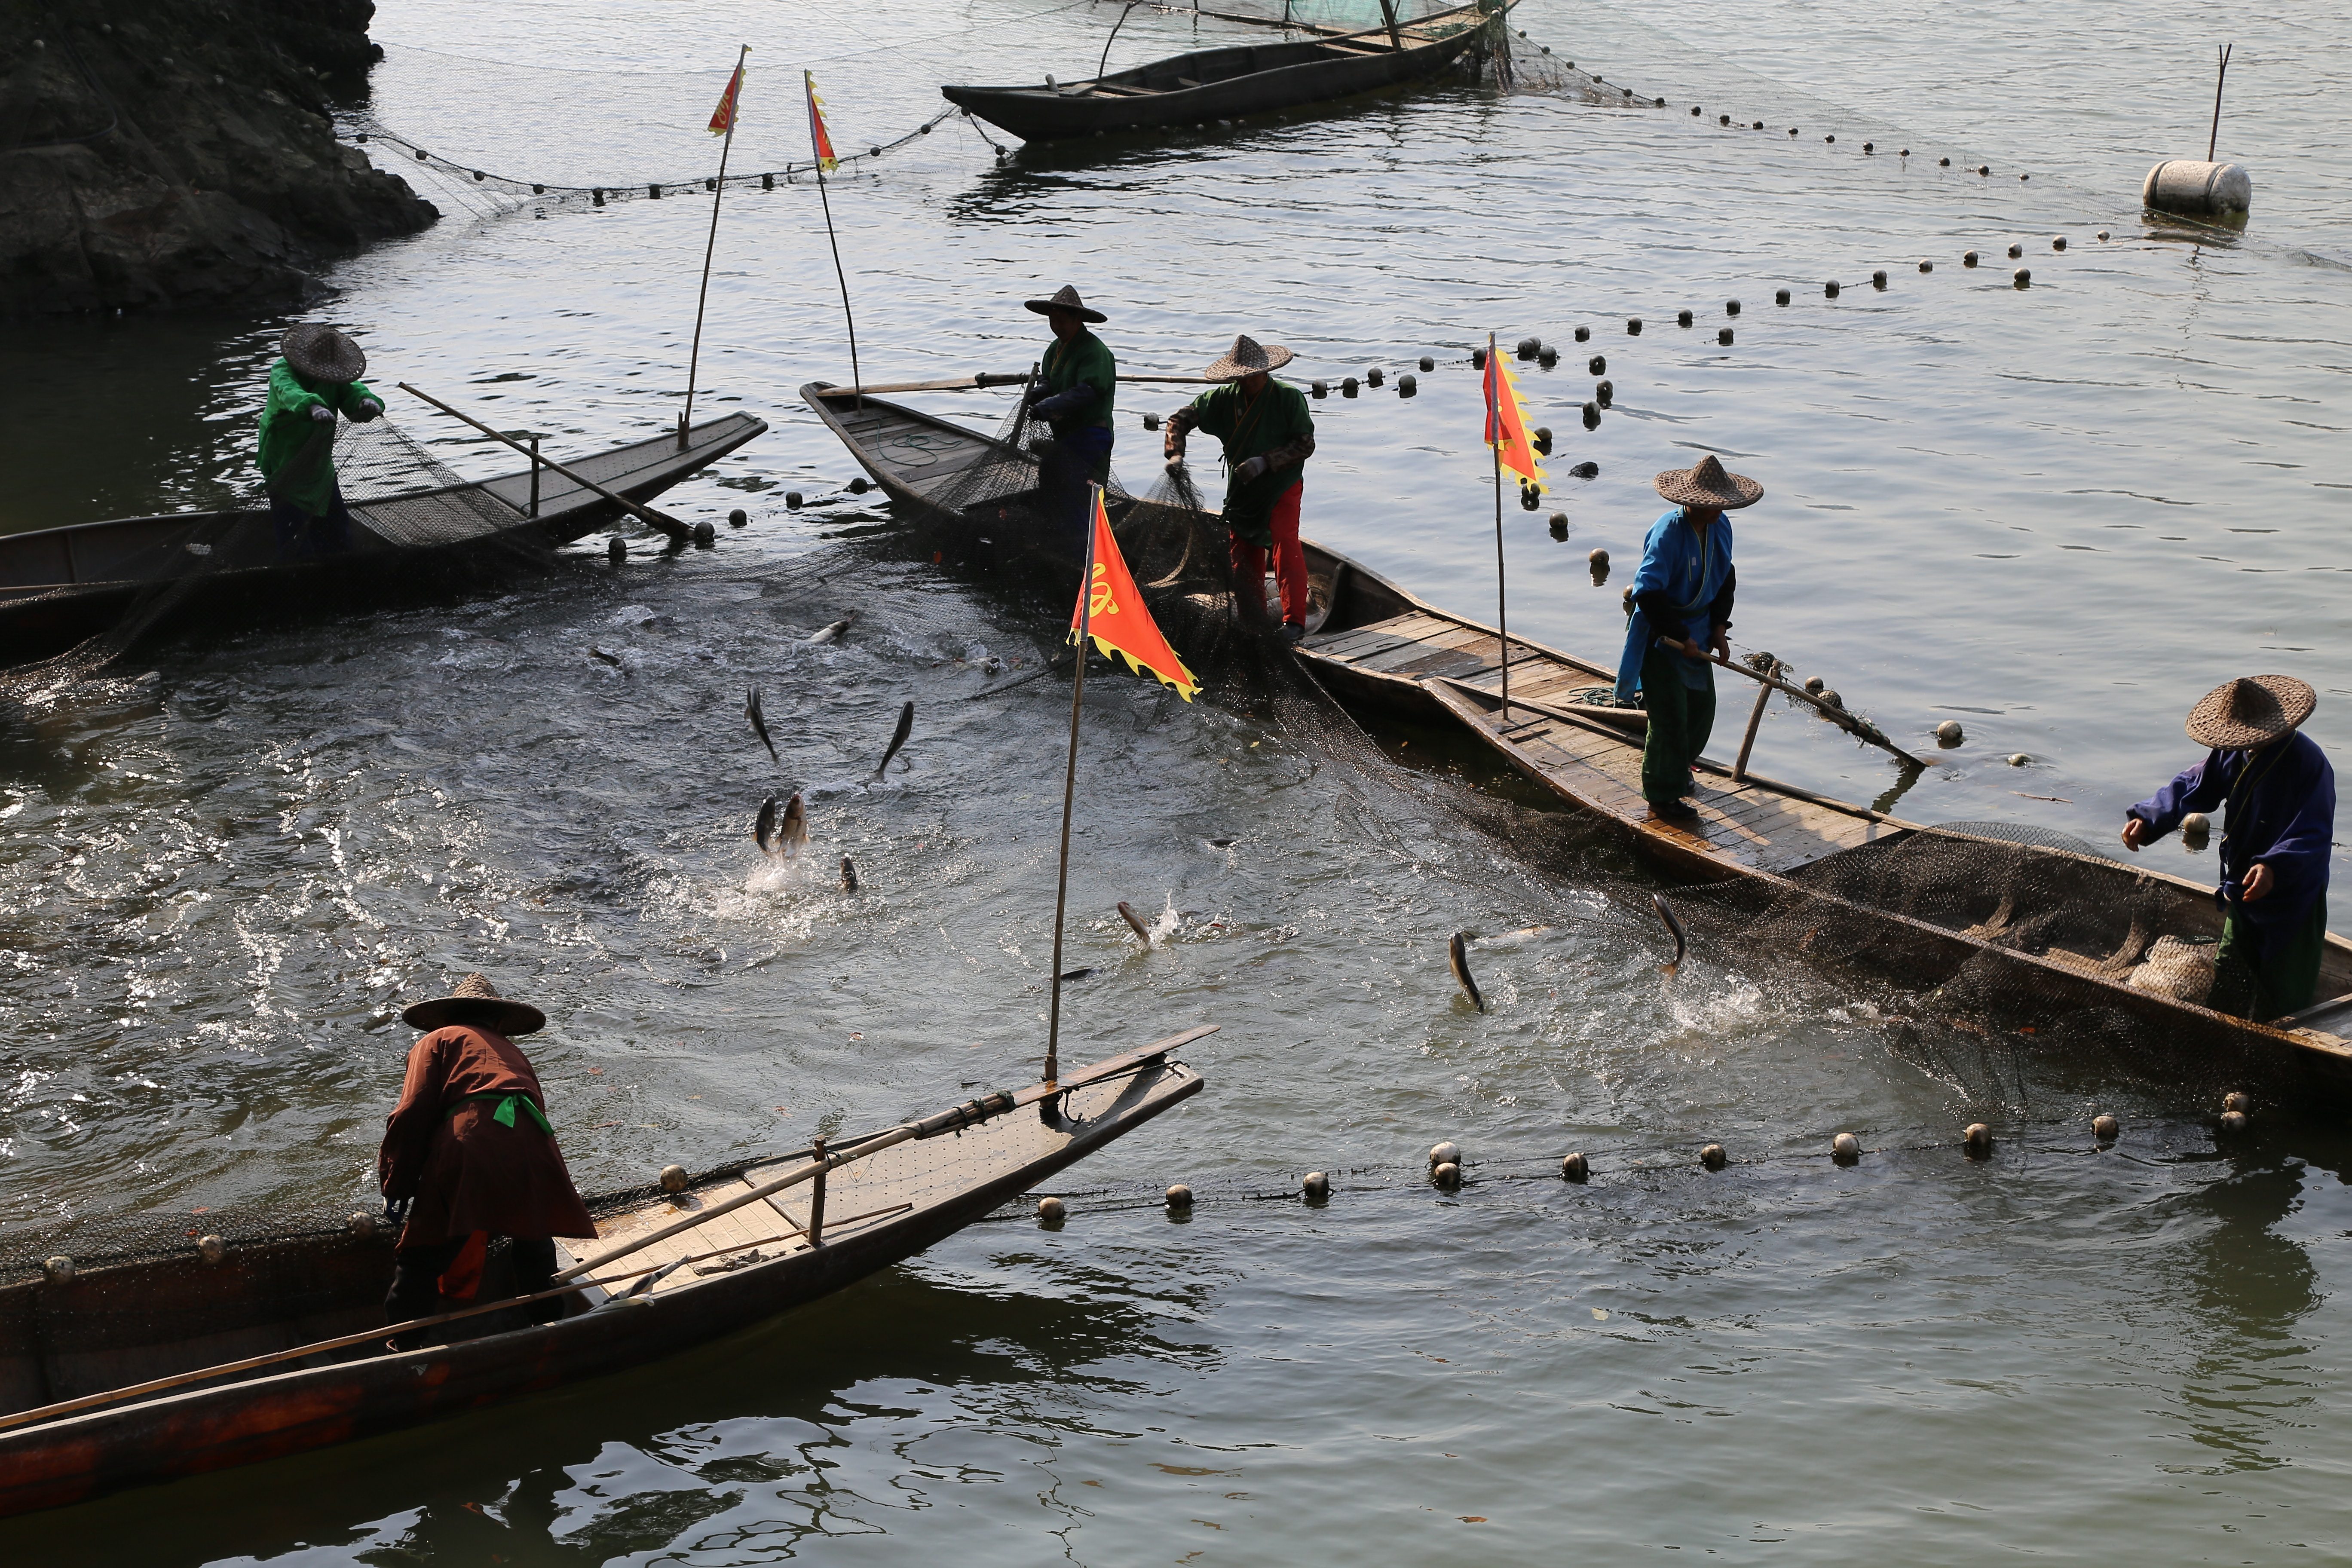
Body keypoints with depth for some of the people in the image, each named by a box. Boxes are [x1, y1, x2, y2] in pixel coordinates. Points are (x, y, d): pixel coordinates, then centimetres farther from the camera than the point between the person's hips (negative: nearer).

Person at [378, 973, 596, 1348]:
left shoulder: (438, 1040, 22)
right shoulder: (512, 1051, 36)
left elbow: (412, 1115, 7)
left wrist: (396, 1188, 10)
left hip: (470, 1144, -4)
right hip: (533, 1144, 5)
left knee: (421, 1260, 5)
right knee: (535, 1247, 27)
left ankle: (403, 1350, 5)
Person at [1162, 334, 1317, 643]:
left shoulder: (1289, 398, -13)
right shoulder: (1224, 398, -4)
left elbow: (1305, 445, -13)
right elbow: (1180, 419, 2)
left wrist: (1264, 461, -23)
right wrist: (1176, 454, -15)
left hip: (1282, 487, -5)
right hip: (1241, 490, 5)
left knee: (1284, 542, -22)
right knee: (1244, 552, 6)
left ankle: (1294, 621, -23)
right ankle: (1255, 621, 21)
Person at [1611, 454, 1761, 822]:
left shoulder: (1720, 527, -1)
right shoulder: (1668, 533, -26)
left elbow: (1725, 578, 13)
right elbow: (1648, 593, -30)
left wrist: (1719, 628, 4)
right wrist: (1681, 638, -25)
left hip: (1696, 631, 8)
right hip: (1659, 635, -8)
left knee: (1702, 705, 16)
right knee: (1671, 715, -4)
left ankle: (1677, 769, 41)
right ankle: (1662, 798, 9)